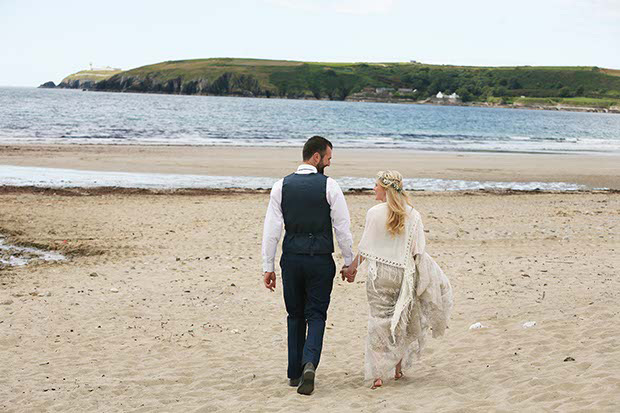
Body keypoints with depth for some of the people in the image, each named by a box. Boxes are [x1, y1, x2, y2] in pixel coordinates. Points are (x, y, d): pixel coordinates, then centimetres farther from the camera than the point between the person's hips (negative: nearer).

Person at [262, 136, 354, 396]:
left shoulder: (281, 186, 2)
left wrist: (268, 266, 5)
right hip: (321, 259, -2)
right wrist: (349, 262, 6)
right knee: (316, 315, 5)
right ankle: (309, 363, -18)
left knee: (295, 316, 15)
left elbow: (271, 230, 0)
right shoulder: (329, 186, -6)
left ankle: (295, 373, 16)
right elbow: (343, 228, -4)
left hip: (291, 259, 3)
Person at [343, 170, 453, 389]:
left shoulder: (374, 213, -8)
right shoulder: (413, 215, -2)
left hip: (379, 274, -2)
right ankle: (398, 367, 25)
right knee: (403, 321, 18)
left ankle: (377, 374, 2)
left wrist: (352, 268, 10)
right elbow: (418, 251, -2)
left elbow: (365, 248, -4)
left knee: (379, 320, 5)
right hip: (404, 274, 2)